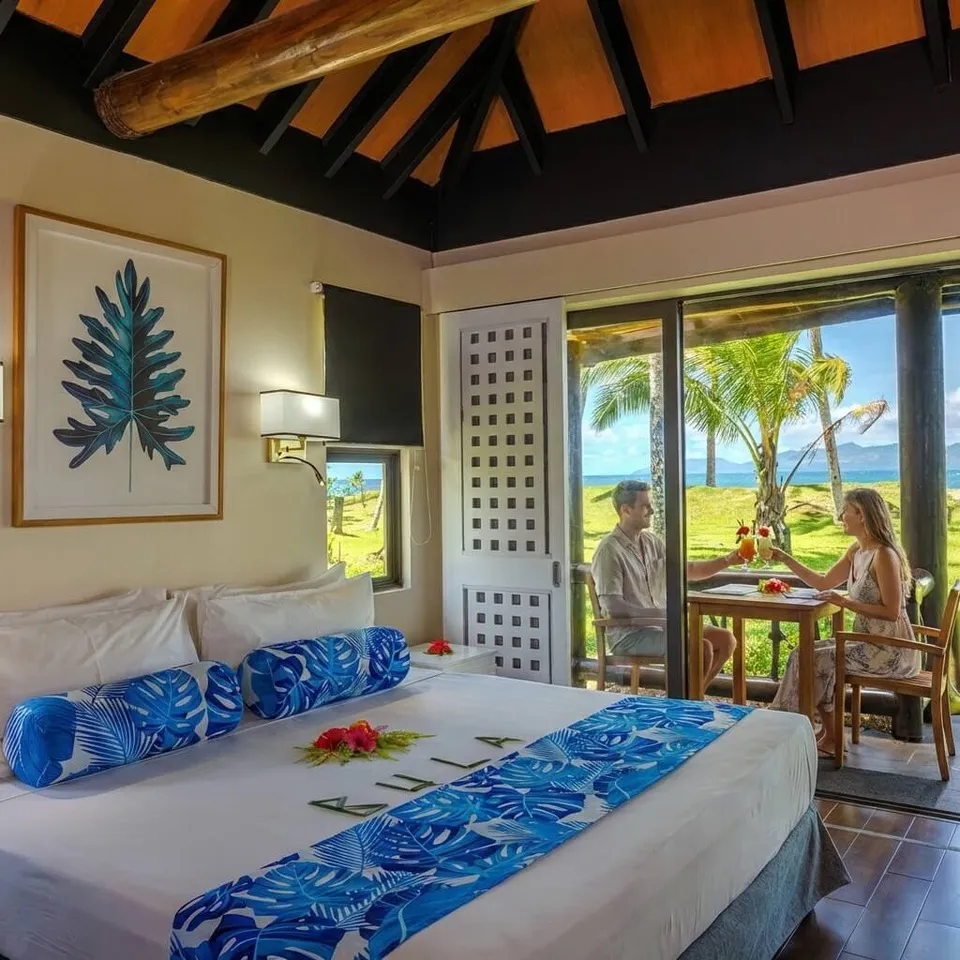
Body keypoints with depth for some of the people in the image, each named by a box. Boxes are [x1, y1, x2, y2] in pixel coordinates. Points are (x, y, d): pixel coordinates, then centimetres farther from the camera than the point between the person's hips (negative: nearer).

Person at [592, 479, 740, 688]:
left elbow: (688, 570, 17)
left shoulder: (652, 541, 9)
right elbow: (612, 606, -23)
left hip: (660, 624, 9)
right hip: (629, 634, -9)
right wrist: (662, 613, -22)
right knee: (701, 648, -22)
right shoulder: (610, 550, -17)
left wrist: (728, 560, 4)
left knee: (725, 639, 2)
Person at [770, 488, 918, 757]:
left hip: (890, 650, -9)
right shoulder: (856, 551, 8)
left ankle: (831, 737, 7)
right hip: (870, 641, 9)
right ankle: (828, 732, 12)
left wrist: (846, 603, -21)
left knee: (812, 659, -11)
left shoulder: (884, 555, -20)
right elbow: (823, 582, 17)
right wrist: (784, 558, 13)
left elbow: (891, 612, -22)